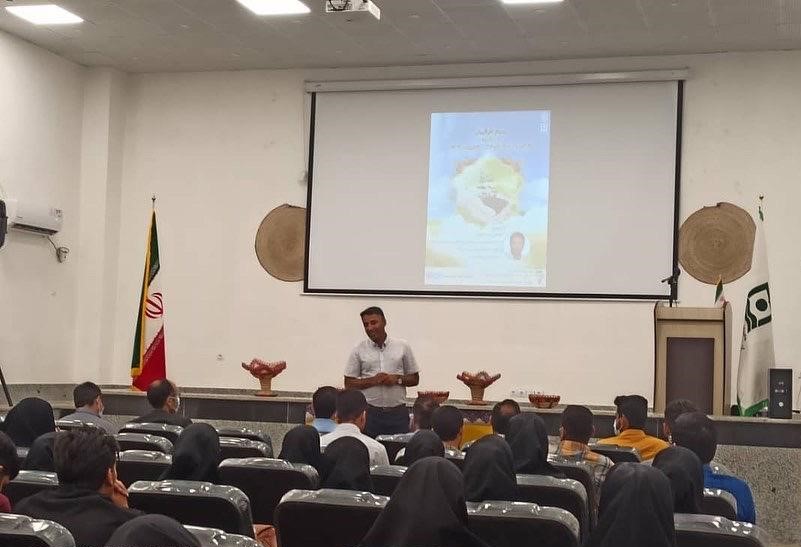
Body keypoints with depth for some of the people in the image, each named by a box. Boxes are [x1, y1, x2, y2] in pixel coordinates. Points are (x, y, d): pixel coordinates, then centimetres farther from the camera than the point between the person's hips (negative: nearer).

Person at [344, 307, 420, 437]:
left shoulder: (403, 347, 5)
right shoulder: (359, 351, 3)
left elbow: (415, 379, 9)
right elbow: (349, 384, 2)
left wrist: (397, 379, -10)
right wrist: (372, 381, -12)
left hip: (398, 412, 1)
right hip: (370, 412, 0)